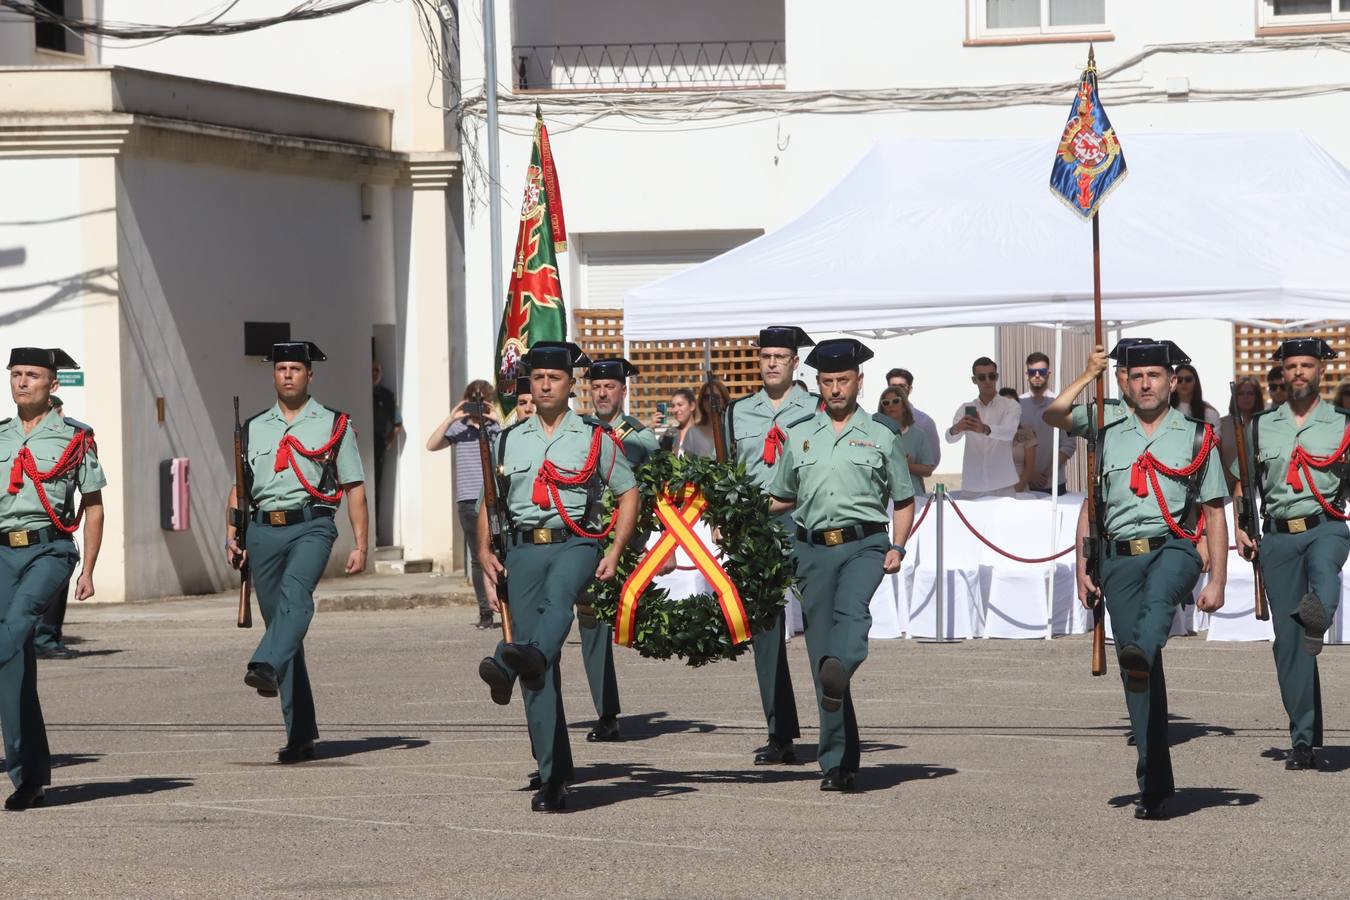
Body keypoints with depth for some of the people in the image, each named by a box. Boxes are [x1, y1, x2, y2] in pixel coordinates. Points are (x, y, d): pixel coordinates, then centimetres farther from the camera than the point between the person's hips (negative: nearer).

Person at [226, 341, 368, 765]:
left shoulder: (335, 425, 10)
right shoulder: (253, 429, 18)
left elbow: (354, 489, 7)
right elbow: (240, 487, 19)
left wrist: (361, 545, -1)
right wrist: (232, 535, 4)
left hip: (311, 526, -3)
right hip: (264, 530, 3)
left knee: (295, 594, -32)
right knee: (277, 616, 2)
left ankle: (266, 667, -54)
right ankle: (300, 734, 5)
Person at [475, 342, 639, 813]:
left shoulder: (595, 438, 9)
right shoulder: (508, 441, 17)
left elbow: (628, 493, 11)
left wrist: (615, 553, 0)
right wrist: (485, 552, 5)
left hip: (575, 543, -2)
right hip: (523, 548, 3)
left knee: (558, 595, -39)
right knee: (542, 673, -3)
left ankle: (513, 663, -70)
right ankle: (552, 778, 0)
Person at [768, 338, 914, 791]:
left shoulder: (882, 435, 12)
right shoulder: (798, 435, 16)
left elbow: (903, 500, 16)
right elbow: (781, 498, 25)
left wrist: (897, 547, 0)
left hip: (865, 544, -2)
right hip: (814, 549, 2)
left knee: (851, 607, -34)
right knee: (819, 649, -3)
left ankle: (839, 672, -61)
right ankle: (837, 762, 0)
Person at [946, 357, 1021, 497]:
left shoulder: (1011, 406, 1)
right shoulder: (965, 409, 8)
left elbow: (1009, 432, -19)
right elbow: (950, 438, -8)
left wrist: (985, 429, -40)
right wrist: (956, 429, -33)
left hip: (1003, 486, -2)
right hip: (972, 487, 2)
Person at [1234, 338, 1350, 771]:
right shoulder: (1261, 426, 14)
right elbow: (1243, 482, 21)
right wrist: (1242, 528, 8)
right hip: (1278, 536, 1)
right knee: (1288, 638, -3)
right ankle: (1303, 740, 2)